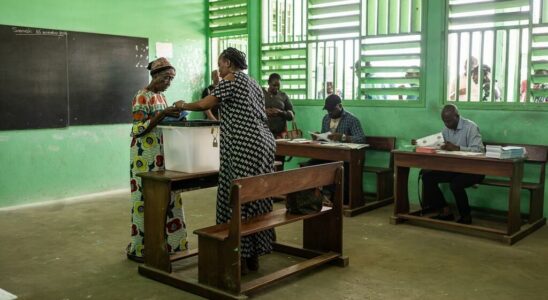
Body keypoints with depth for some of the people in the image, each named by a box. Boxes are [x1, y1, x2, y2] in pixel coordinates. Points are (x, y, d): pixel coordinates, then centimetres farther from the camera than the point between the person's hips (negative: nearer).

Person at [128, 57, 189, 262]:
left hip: (162, 156, 9)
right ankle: (139, 248, 6)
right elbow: (138, 129, -19)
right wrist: (162, 114, -23)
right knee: (146, 199, -4)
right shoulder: (141, 98, -12)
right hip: (146, 158, -8)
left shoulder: (161, 96, 14)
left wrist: (172, 115, 3)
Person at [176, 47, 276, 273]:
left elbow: (204, 104, -1)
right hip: (263, 144, 9)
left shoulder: (232, 79, -2)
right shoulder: (253, 83, 23)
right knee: (256, 198, 10)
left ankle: (241, 258, 0)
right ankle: (253, 257, 16)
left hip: (245, 148, -9)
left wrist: (183, 106, 17)